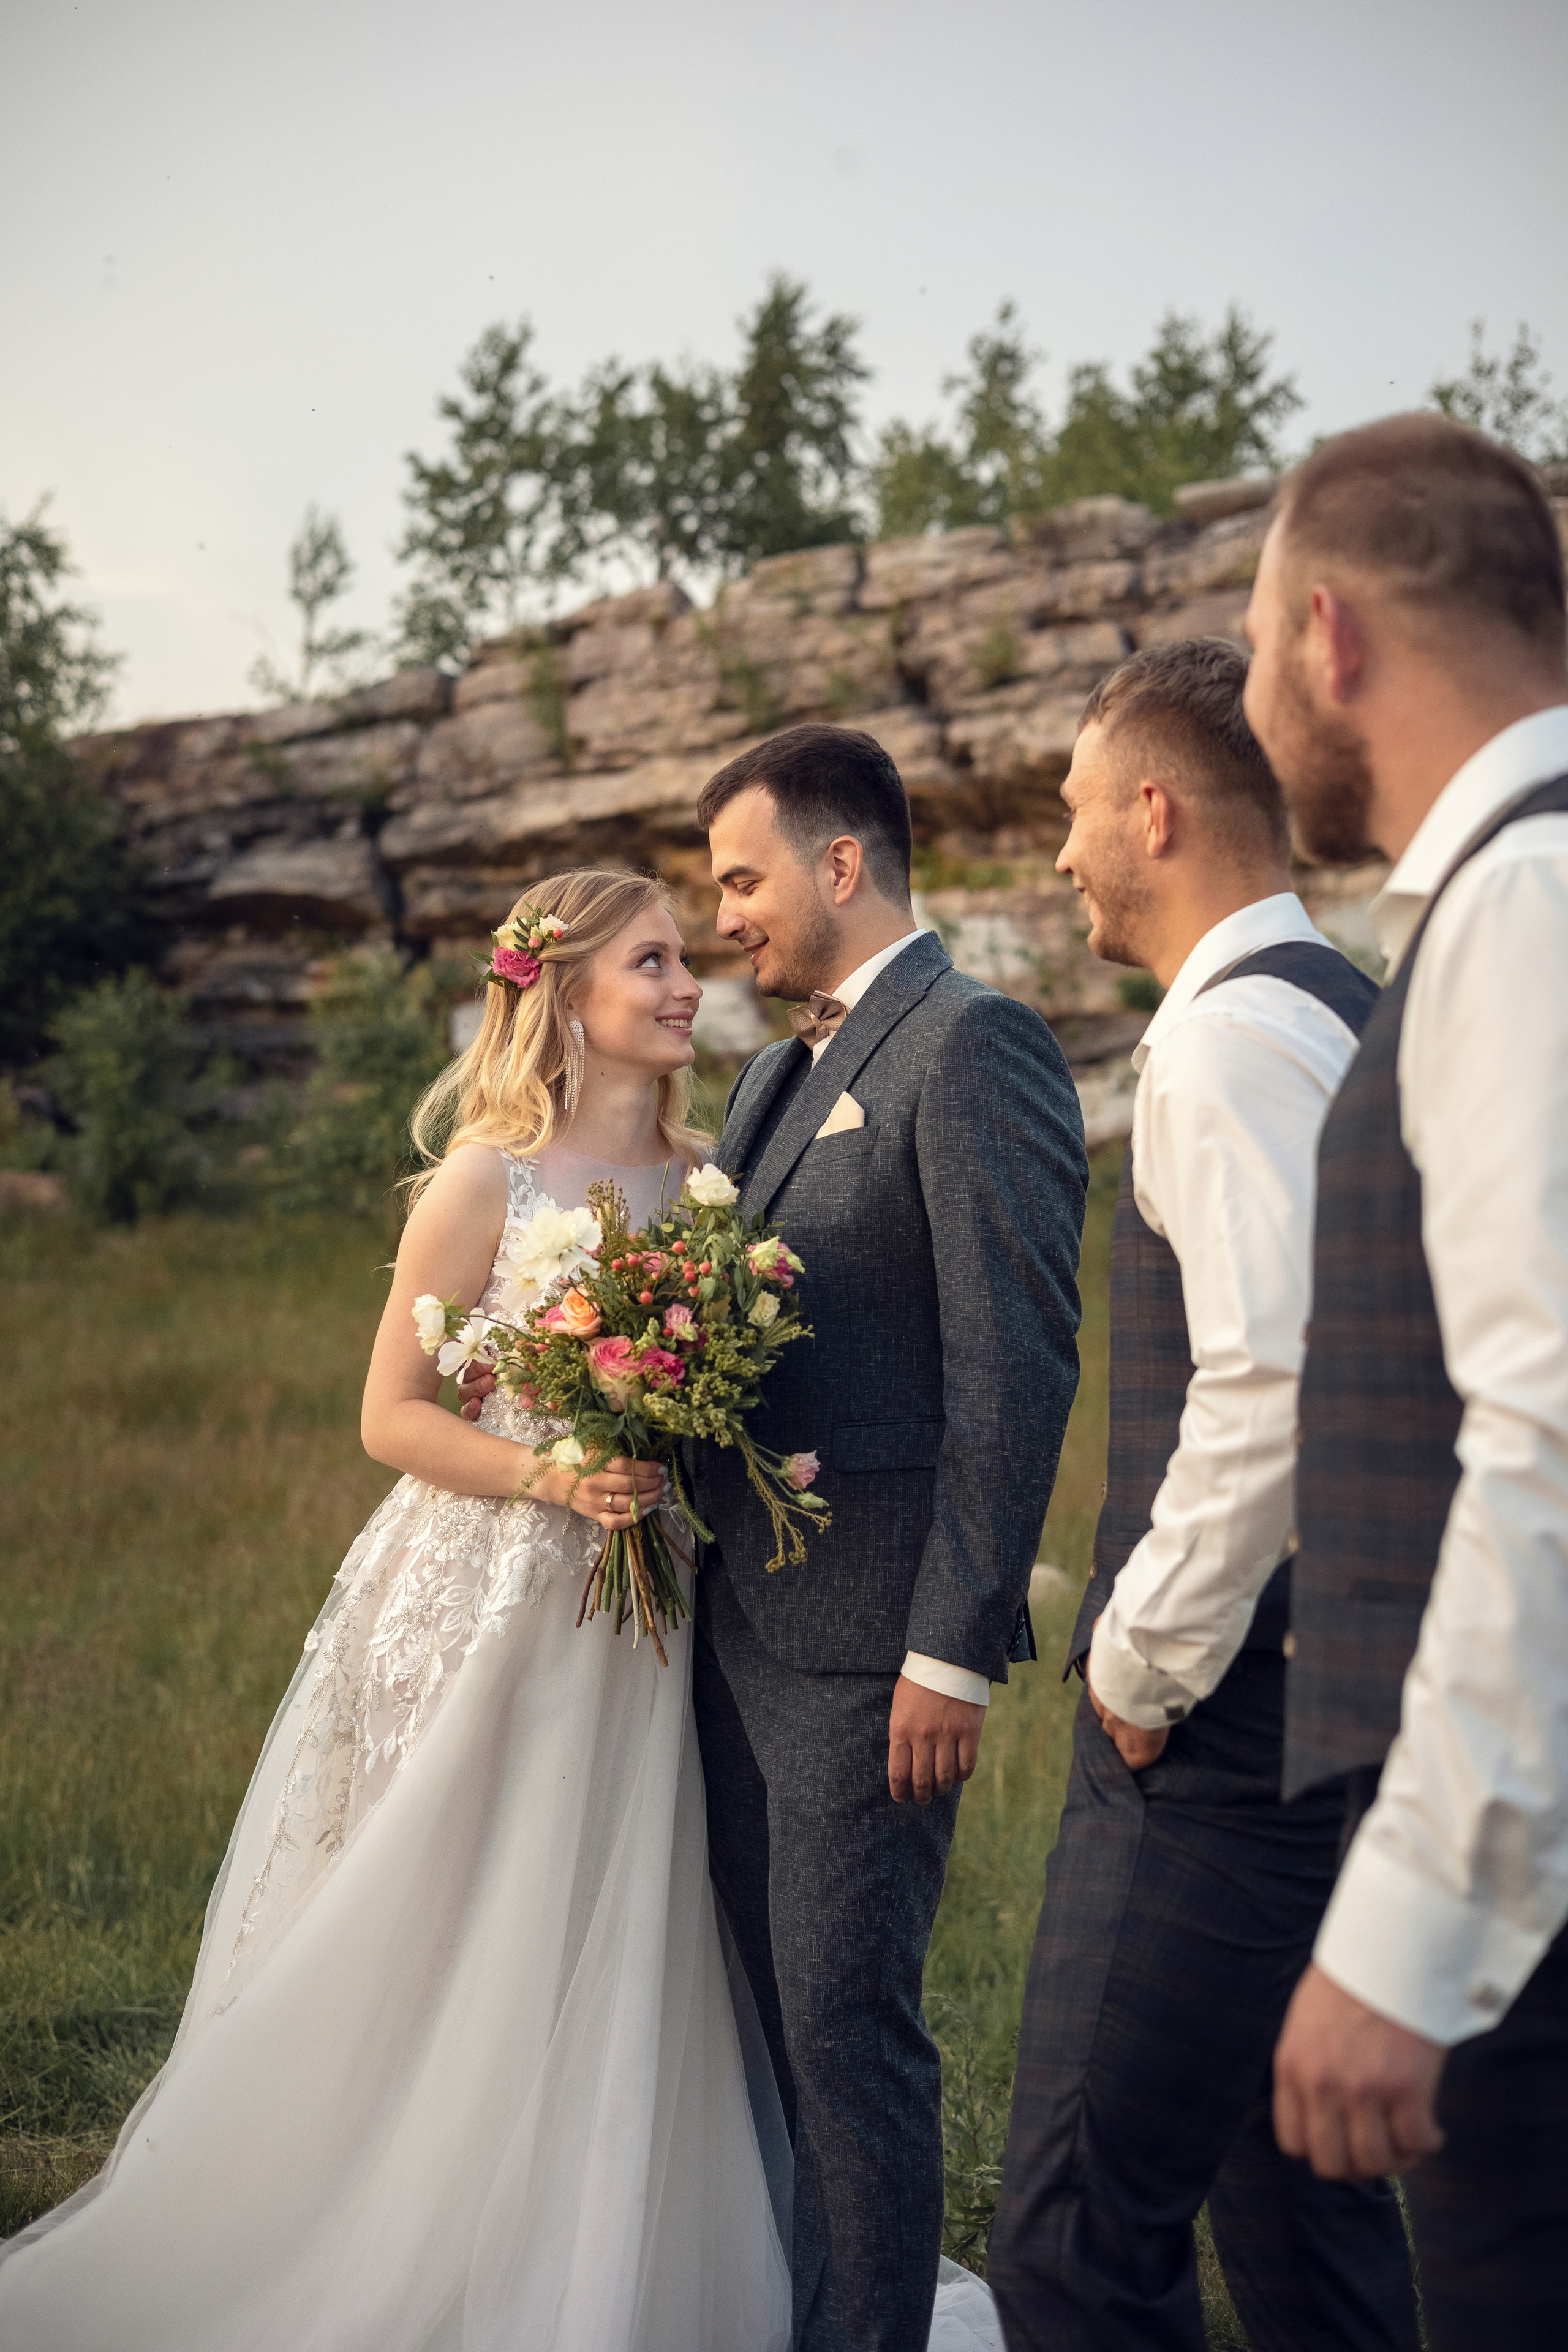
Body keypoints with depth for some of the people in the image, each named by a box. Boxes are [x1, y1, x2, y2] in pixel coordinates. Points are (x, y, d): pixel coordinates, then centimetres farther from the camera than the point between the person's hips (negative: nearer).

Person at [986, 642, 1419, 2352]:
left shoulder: (1230, 1038, -16)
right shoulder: (1341, 1010, 15)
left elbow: (1273, 1390, -27)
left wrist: (1148, 1658, -16)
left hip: (1219, 1719, -11)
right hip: (1331, 1686, 11)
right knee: (1295, 2186, 21)